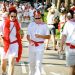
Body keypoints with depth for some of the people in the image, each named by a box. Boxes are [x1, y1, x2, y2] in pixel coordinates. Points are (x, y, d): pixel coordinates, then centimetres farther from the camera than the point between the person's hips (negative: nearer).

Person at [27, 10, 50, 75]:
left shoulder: (44, 25, -3)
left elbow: (48, 36, -3)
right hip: (32, 45, 3)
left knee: (38, 62, -9)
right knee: (31, 62, 13)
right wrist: (30, 41, -16)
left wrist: (40, 36, -18)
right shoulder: (31, 24, 3)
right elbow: (28, 35, 4)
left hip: (40, 46, -3)